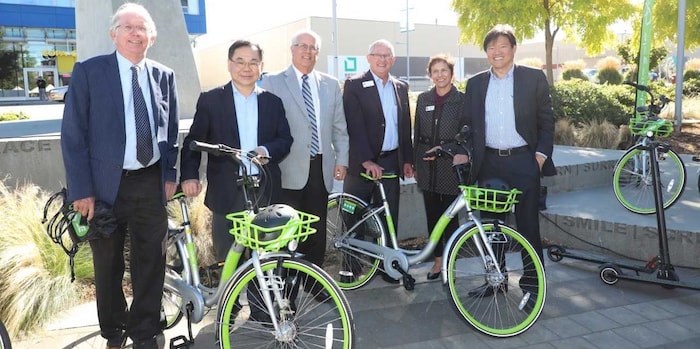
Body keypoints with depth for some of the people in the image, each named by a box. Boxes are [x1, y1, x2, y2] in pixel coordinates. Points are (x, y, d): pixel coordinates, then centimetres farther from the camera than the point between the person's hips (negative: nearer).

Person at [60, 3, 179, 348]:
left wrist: (170, 174, 3)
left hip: (151, 184, 2)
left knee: (151, 263, 8)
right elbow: (73, 135, -6)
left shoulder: (164, 76, 7)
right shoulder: (88, 72, -4)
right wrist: (81, 190, -10)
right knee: (108, 265, 13)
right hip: (105, 185, -2)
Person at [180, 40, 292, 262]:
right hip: (226, 193, -2)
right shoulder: (210, 100, 4)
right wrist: (189, 176, -14)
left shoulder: (272, 102, 11)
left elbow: (285, 139, 9)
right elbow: (194, 141, 1)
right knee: (228, 260, 5)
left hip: (265, 192, 2)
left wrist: (267, 150, -13)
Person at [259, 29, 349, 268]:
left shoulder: (331, 85, 13)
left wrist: (341, 160, 5)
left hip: (320, 169, 4)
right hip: (289, 170, -4)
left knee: (317, 233, 11)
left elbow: (339, 128, 12)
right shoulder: (272, 82, 1)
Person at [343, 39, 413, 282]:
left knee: (388, 217, 9)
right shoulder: (354, 85, -4)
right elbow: (355, 125, -13)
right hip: (361, 162, -4)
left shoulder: (401, 87, 13)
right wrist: (367, 160, -19)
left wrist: (407, 159, 10)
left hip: (390, 161, 5)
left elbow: (405, 125, 15)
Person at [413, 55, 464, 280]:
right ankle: (438, 260, 22)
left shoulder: (462, 100, -2)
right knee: (432, 214, 9)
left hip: (450, 163, -3)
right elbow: (417, 133, 10)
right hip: (427, 165, 4)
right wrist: (415, 163, 9)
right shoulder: (423, 99, 8)